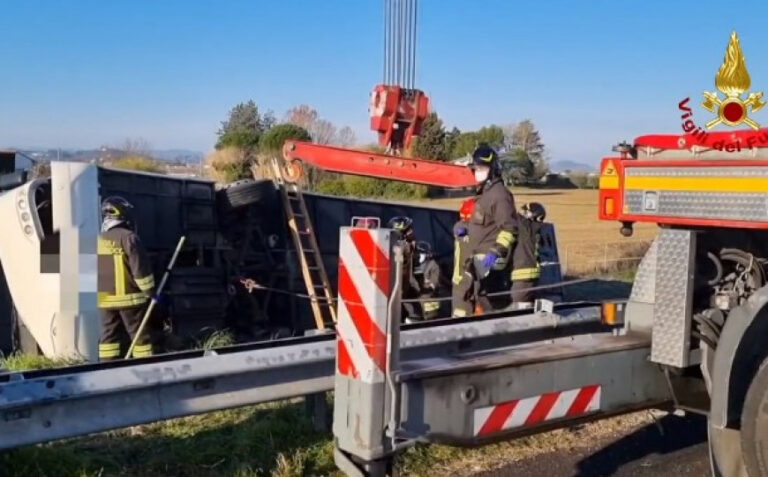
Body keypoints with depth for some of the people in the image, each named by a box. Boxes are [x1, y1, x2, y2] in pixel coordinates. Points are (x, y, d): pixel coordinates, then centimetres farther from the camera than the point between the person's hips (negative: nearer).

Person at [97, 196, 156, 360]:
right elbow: (140, 268, -15)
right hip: (129, 298, -6)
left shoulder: (97, 240, 8)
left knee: (109, 336, 10)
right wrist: (150, 291, -6)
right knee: (140, 336, 2)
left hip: (105, 299, 6)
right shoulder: (128, 237, -13)